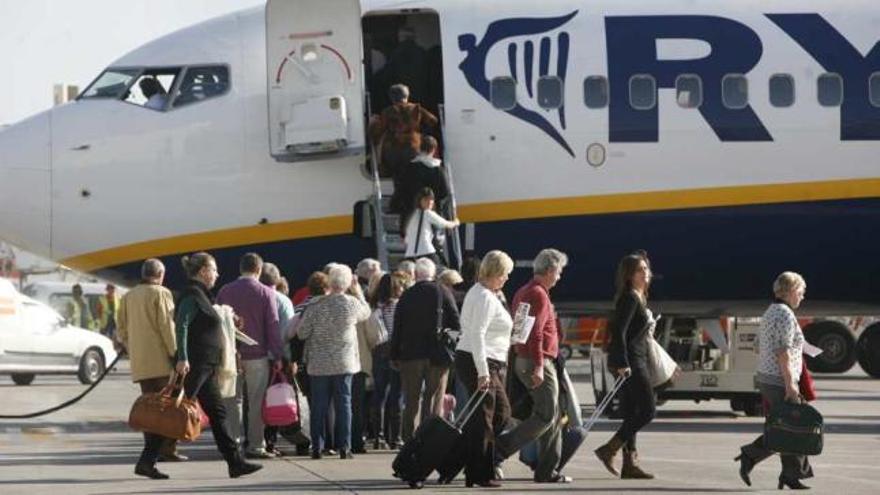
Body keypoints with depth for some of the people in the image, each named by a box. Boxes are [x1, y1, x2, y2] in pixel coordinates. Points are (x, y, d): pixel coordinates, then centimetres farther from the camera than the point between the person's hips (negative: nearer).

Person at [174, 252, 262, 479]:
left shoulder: (200, 295, 20)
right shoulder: (192, 295, -11)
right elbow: (181, 326, -22)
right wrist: (182, 358, -30)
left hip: (206, 367, 10)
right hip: (194, 365, -10)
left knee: (218, 412, 8)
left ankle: (235, 462, 8)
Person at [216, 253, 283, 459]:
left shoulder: (225, 291, 5)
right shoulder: (266, 293, -4)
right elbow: (273, 326, -5)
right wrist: (278, 356, -2)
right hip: (257, 355, -3)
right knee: (256, 402, 0)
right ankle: (255, 446, -1)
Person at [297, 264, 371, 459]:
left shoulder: (316, 306, -9)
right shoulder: (352, 304, -6)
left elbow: (302, 333, -4)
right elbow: (366, 312, 18)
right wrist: (358, 291, 28)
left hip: (319, 364, 0)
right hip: (344, 363, 1)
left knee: (319, 406, 5)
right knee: (344, 404, 5)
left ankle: (317, 447, 5)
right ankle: (344, 447, 3)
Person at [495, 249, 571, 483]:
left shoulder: (523, 292, 17)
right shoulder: (539, 294, -14)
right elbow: (535, 333, -22)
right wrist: (538, 366, -26)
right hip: (538, 361, -10)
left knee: (552, 415, 11)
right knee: (546, 415, -9)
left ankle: (548, 470, 10)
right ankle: (502, 446, -14)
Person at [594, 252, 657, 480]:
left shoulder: (638, 298, 17)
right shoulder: (630, 298, -12)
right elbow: (619, 331, -20)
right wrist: (623, 364, -25)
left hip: (635, 360, 10)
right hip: (630, 361, -10)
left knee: (632, 414, 9)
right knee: (648, 410, -10)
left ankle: (630, 463, 9)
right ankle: (609, 450, -9)